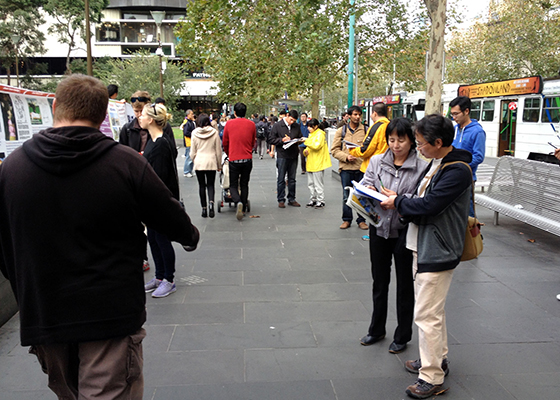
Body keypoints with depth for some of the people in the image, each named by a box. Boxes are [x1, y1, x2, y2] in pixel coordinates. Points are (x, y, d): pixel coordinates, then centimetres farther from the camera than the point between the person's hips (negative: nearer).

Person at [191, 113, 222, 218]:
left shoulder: (194, 133, 0)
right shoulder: (214, 132, -2)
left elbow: (192, 152, 4)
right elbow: (218, 150, 2)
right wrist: (219, 165, 11)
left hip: (199, 163, 0)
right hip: (211, 162, 0)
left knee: (202, 186, 9)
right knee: (210, 185, 8)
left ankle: (204, 208, 9)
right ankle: (211, 202, -18)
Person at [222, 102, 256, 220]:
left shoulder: (229, 124, -2)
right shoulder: (251, 124, 2)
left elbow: (225, 143, 8)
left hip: (234, 159, -2)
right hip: (247, 159, 2)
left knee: (233, 185, 6)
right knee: (244, 185, 13)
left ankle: (238, 202, -21)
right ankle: (243, 209, 16)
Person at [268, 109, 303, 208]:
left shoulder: (297, 126, 10)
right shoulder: (277, 125, -2)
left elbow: (300, 138, 18)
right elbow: (271, 139, -4)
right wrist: (282, 140, -16)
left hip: (293, 155, 4)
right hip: (282, 156, -4)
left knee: (292, 179, 10)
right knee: (281, 179, 1)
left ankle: (291, 199, 19)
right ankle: (281, 200, 9)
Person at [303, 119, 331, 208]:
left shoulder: (320, 134, -9)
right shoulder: (311, 134, 18)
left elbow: (317, 146, -23)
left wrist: (306, 141, -21)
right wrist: (305, 151, 3)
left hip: (318, 163, -9)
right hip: (311, 163, 9)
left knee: (318, 183, -4)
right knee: (311, 183, 12)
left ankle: (320, 201, 4)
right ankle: (313, 200, 21)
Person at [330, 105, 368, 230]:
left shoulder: (366, 130, 6)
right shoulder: (341, 131, 7)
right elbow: (334, 150, 4)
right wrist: (346, 157, -9)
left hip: (362, 167, 0)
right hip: (346, 168, 0)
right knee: (346, 195, 7)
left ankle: (361, 220, 18)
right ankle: (347, 219, 20)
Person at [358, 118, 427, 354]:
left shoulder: (422, 168, -10)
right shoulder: (377, 161, 2)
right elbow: (363, 186, 0)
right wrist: (368, 192, -21)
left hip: (405, 231, -3)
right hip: (379, 228, 4)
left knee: (405, 285, 12)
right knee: (379, 281, 18)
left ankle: (402, 336, 31)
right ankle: (376, 330, 38)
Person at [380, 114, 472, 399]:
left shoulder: (457, 170, -20)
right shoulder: (436, 163, 10)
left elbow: (427, 206, -24)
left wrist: (397, 201, -9)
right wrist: (398, 200, 2)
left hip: (437, 252, -10)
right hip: (423, 246, 10)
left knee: (427, 315, -4)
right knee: (432, 309, 21)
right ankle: (437, 359, 38)